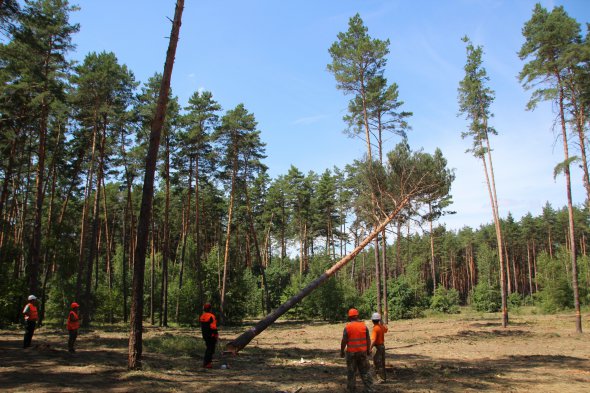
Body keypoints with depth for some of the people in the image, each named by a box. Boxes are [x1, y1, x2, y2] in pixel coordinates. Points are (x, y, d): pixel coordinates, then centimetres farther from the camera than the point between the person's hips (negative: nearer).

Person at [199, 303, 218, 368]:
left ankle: (205, 362, 23)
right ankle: (207, 363, -5)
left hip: (205, 335, 8)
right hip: (211, 335, -8)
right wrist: (216, 334, -12)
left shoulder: (202, 316, 9)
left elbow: (202, 326, 15)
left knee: (208, 348, 20)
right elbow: (213, 327, -20)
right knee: (211, 349, -2)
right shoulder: (211, 316, -17)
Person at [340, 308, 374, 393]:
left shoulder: (347, 327, -10)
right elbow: (368, 339, 3)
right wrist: (368, 349, 14)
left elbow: (344, 341, -9)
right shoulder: (364, 325, -1)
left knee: (351, 372, 8)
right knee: (365, 371, 11)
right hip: (363, 352, 3)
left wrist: (341, 351, 3)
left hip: (351, 352, -3)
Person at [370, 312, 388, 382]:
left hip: (377, 347, -8)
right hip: (382, 346, 8)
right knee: (382, 363, 18)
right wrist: (381, 321, 32)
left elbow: (373, 340, -30)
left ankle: (381, 378, -1)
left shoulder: (375, 328, -20)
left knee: (378, 363, -2)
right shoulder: (381, 327, 4)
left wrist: (370, 348, -34)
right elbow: (386, 329, 30)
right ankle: (384, 377, 27)